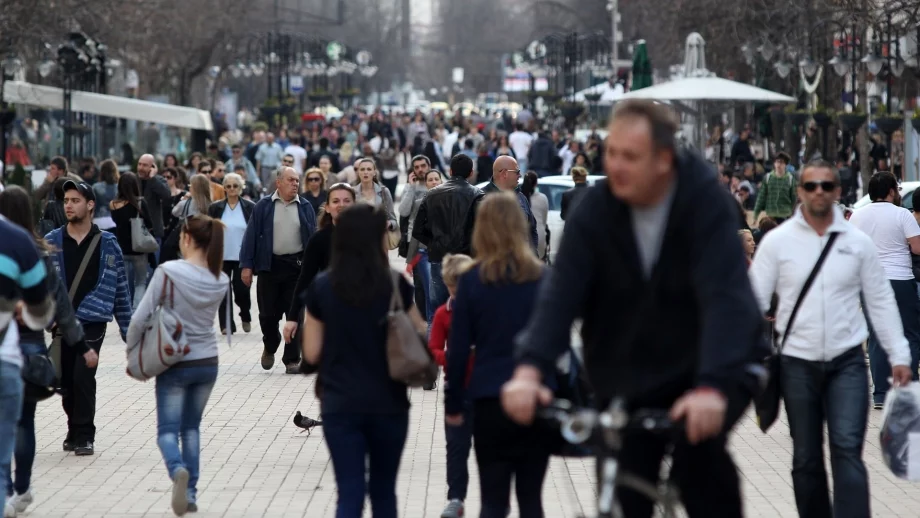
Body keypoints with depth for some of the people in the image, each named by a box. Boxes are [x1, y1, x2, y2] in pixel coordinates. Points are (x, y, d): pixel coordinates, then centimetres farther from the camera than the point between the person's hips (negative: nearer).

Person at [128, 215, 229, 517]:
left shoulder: (169, 272, -17)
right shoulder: (221, 281, -2)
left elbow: (141, 318, -15)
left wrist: (133, 349, 1)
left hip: (175, 364, -4)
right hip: (208, 363, 4)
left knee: (168, 430, 4)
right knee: (191, 428, 18)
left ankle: (178, 470, -26)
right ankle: (190, 493, 12)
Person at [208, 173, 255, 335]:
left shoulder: (250, 207, 0)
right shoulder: (215, 207, 3)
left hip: (242, 257, -1)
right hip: (221, 256, 1)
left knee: (241, 290, -3)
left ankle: (245, 316, 25)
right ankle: (226, 325, 6)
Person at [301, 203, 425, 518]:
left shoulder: (321, 288, -4)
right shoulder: (395, 284, -6)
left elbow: (312, 353, 0)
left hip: (340, 405, 0)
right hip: (388, 403, 0)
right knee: (383, 490, 17)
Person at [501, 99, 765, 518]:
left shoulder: (705, 201, -19)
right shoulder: (595, 210, -10)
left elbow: (725, 297, -30)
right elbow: (561, 293, -19)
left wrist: (711, 387, -45)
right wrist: (529, 369, -36)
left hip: (709, 368, -3)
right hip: (628, 376, 3)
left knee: (698, 447, -28)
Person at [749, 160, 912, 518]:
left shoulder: (858, 242, 2)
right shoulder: (778, 241, -1)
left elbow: (881, 301, 7)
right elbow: (754, 299, 0)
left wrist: (899, 355, 4)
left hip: (847, 362, 0)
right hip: (798, 364, 1)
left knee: (847, 450, -12)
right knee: (806, 459, 9)